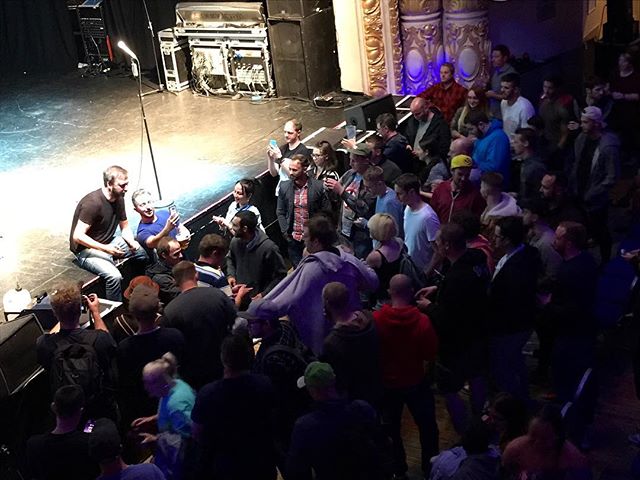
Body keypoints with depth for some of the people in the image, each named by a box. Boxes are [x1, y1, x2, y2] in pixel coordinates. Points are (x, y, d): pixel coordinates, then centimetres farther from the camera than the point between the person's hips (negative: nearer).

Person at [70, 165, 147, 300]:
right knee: (114, 276, -33)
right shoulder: (93, 203, -26)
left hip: (109, 242, 9)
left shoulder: (119, 198, 0)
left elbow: (125, 227, 11)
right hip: (86, 249, -8)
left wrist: (132, 242, -10)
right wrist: (105, 248, -32)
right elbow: (78, 236, -26)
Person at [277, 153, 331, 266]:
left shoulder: (319, 187, -8)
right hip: (293, 239, 3)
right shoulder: (284, 188, 1)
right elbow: (280, 213, 8)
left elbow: (326, 213, -4)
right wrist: (286, 232, -1)